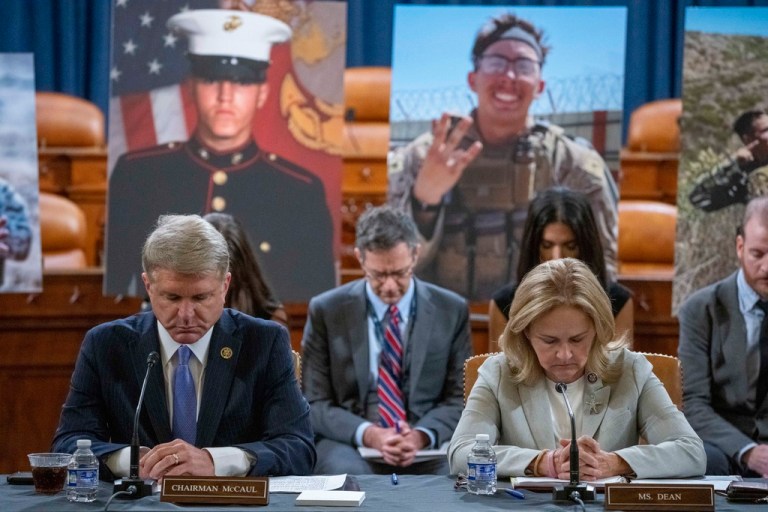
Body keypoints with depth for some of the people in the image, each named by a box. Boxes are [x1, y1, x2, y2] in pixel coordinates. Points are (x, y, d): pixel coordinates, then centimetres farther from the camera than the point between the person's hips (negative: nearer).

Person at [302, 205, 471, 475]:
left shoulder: (451, 310, 4)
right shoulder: (326, 310, 2)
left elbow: (460, 398, 6)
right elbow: (315, 403, 1)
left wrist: (422, 435, -15)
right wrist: (367, 434, -17)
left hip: (428, 445, 1)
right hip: (349, 443, -1)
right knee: (347, 474, -35)